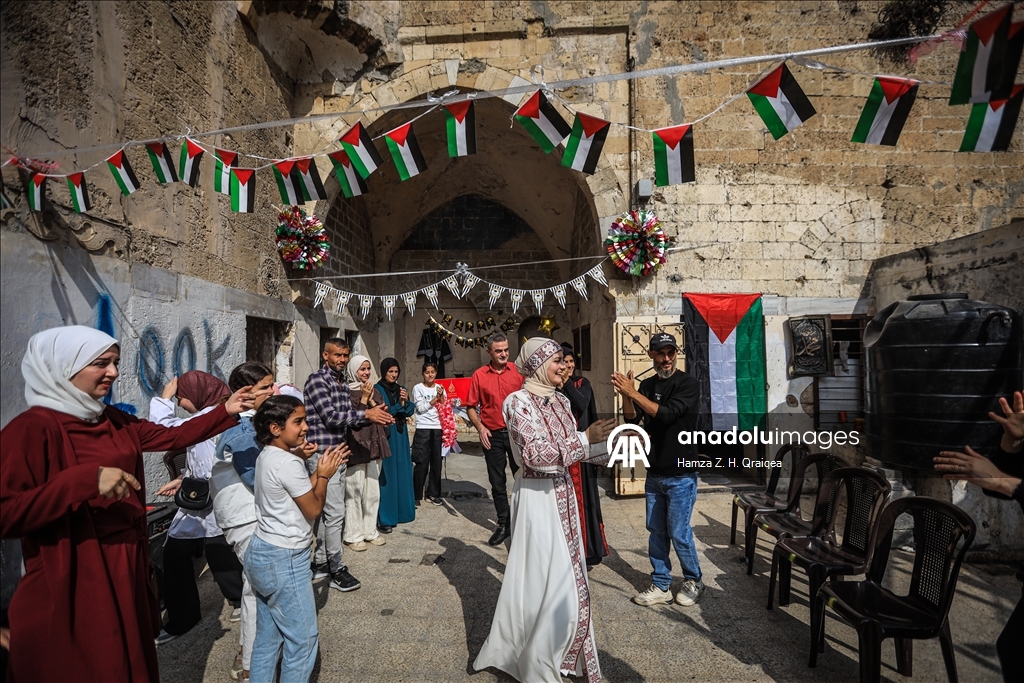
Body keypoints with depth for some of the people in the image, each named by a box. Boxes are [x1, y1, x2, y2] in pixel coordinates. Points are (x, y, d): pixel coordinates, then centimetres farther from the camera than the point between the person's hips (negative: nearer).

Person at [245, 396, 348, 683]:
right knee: (303, 637, 5)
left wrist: (318, 470, 6)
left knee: (268, 636, 18)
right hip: (284, 561, -9)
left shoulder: (268, 457, 6)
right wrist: (324, 475, -2)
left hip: (261, 553, 9)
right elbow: (313, 509, -13)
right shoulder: (288, 463, -23)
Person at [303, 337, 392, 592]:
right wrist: (366, 414, -16)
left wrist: (375, 417, -1)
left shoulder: (342, 384, 14)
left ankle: (320, 562, 25)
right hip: (322, 453, -9)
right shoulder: (316, 380, -12)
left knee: (328, 511, 14)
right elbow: (330, 417, -19)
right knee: (335, 512, -6)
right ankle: (337, 569, 5)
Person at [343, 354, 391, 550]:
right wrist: (363, 398, -15)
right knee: (354, 492, -2)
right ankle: (353, 535, 7)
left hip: (374, 445, 7)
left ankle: (370, 531, 21)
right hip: (355, 447, -6)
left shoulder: (375, 390, 13)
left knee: (372, 491, 11)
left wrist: (371, 401, -7)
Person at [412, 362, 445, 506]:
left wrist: (441, 396, -10)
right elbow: (420, 408, -8)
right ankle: (417, 495, 4)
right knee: (422, 463, -6)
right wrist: (435, 399, -8)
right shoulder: (418, 388, 1)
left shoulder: (440, 388, 11)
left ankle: (433, 493, 15)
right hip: (423, 428, -3)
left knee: (436, 462, 5)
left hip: (438, 428, 3)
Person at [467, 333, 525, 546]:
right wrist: (480, 428, -8)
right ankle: (503, 525, 24)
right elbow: (471, 406, 3)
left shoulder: (517, 372, -1)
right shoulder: (479, 375, -1)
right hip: (492, 435, 1)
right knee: (497, 483, 10)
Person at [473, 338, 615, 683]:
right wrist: (586, 438, -23)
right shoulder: (518, 402, -16)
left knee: (565, 577, 17)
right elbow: (537, 454, -24)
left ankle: (556, 653, 38)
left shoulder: (561, 401, 7)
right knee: (545, 580, 1)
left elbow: (572, 448, 12)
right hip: (537, 497, -7)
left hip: (563, 494, 8)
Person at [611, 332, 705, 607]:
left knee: (679, 532, 2)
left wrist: (632, 392, -28)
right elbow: (632, 419, -2)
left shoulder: (689, 384, -12)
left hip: (681, 474, -5)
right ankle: (661, 587, 22)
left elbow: (667, 413, -26)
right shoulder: (647, 385, 6)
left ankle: (693, 581, 24)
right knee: (656, 531, 10)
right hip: (654, 473, 5)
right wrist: (625, 395, -19)